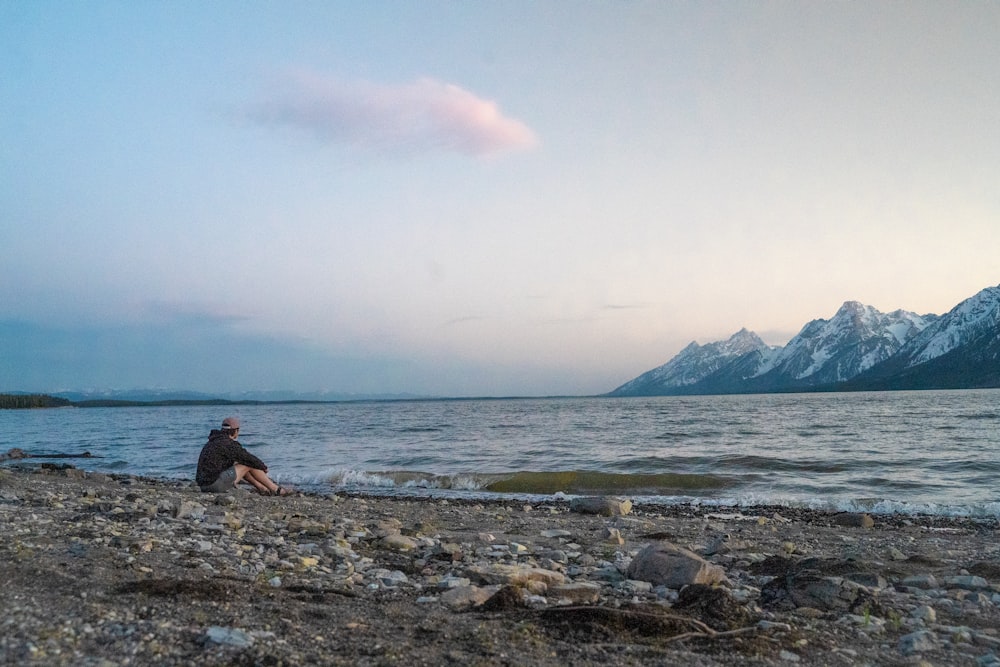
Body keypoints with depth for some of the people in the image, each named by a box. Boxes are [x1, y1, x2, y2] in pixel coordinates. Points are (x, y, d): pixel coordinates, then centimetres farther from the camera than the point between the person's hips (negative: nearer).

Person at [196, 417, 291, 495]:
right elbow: (248, 458, -8)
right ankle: (276, 489, 7)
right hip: (215, 484, -9)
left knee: (238, 464, 21)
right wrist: (264, 467, 10)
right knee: (249, 464, -1)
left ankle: (262, 488, 18)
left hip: (204, 485, 9)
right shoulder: (228, 443, -12)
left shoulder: (213, 442, 18)